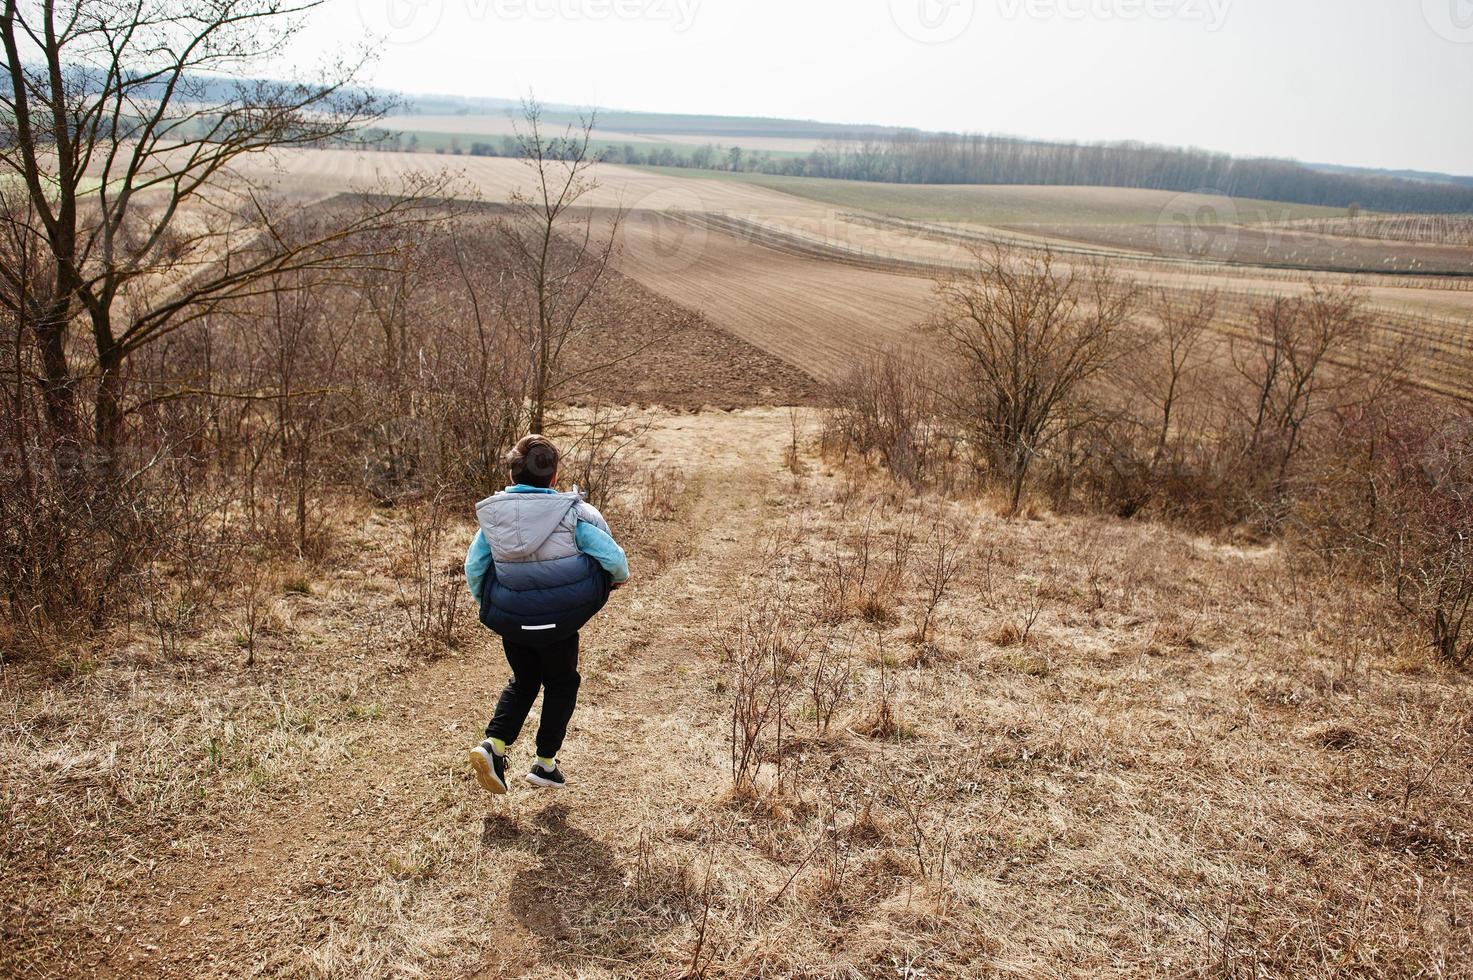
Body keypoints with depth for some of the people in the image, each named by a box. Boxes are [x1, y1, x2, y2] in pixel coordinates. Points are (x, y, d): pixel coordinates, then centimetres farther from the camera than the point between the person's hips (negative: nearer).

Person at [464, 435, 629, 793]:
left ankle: (493, 745, 8)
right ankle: (545, 765, 23)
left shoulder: (492, 513, -4)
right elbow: (612, 558, -12)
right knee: (561, 684, 21)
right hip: (559, 621, -3)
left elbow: (473, 567, 4)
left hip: (510, 620, 3)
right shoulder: (574, 512, -15)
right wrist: (619, 577, 11)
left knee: (523, 681, 26)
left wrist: (484, 602, 22)